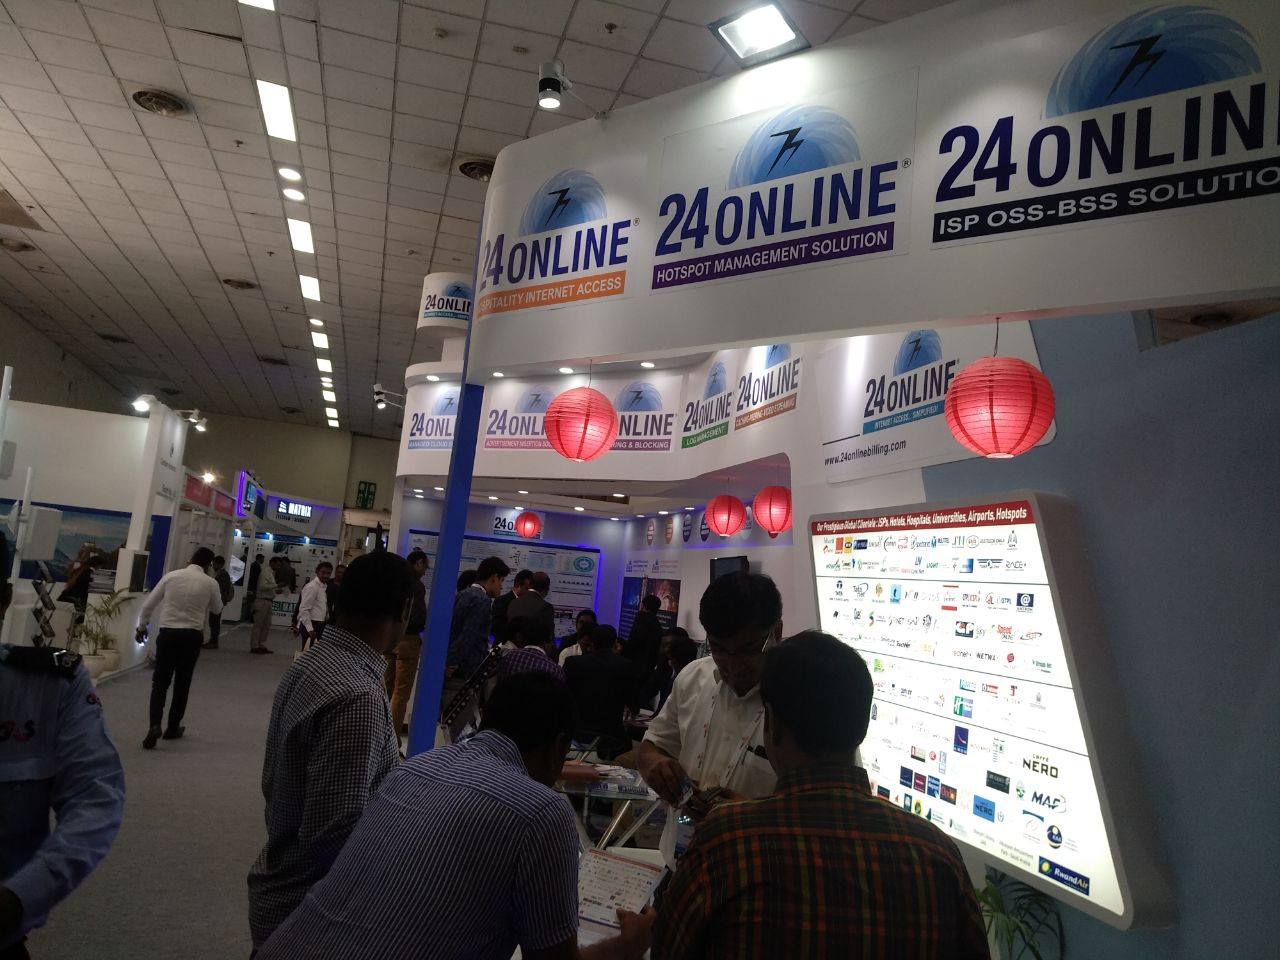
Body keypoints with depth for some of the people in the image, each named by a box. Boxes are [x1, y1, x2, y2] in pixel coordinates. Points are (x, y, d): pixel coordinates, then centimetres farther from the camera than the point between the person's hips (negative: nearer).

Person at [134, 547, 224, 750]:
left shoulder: (171, 576, -1)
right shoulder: (210, 583, -4)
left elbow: (148, 604, 3)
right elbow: (217, 609, 13)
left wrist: (142, 626, 16)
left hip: (167, 632, 0)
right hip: (192, 635, 0)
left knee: (160, 681, 7)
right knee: (182, 682, 14)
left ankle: (155, 725, -11)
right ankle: (173, 727, 22)